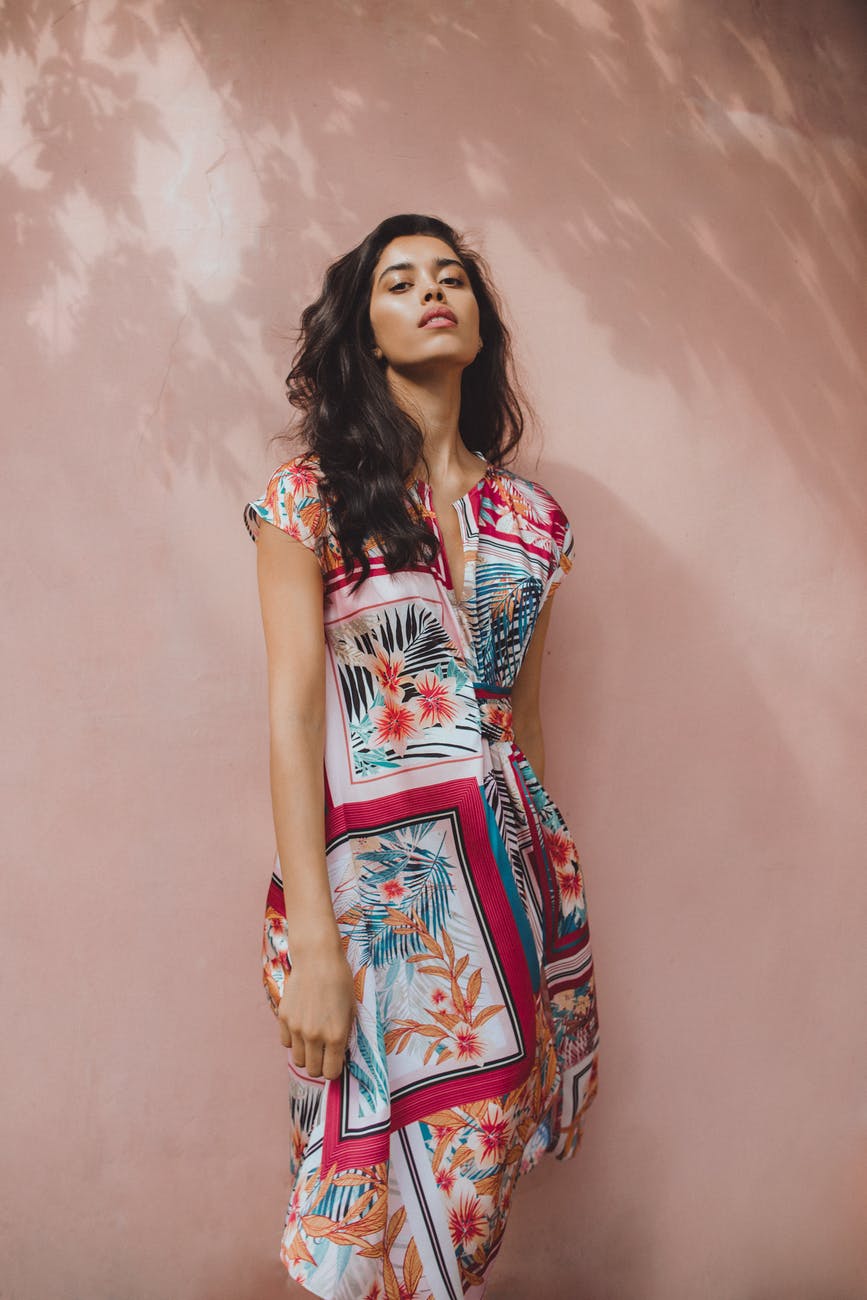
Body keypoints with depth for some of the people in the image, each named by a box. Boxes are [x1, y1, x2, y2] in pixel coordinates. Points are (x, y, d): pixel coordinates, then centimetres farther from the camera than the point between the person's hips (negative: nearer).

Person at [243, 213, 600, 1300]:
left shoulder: (531, 515, 10)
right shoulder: (311, 493, -1)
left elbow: (521, 710, 13)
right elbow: (293, 709, -8)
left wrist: (548, 878, 12)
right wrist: (313, 938, -14)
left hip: (517, 874, 4)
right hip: (374, 878, -4)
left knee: (481, 1184, 11)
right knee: (392, 1205, 5)